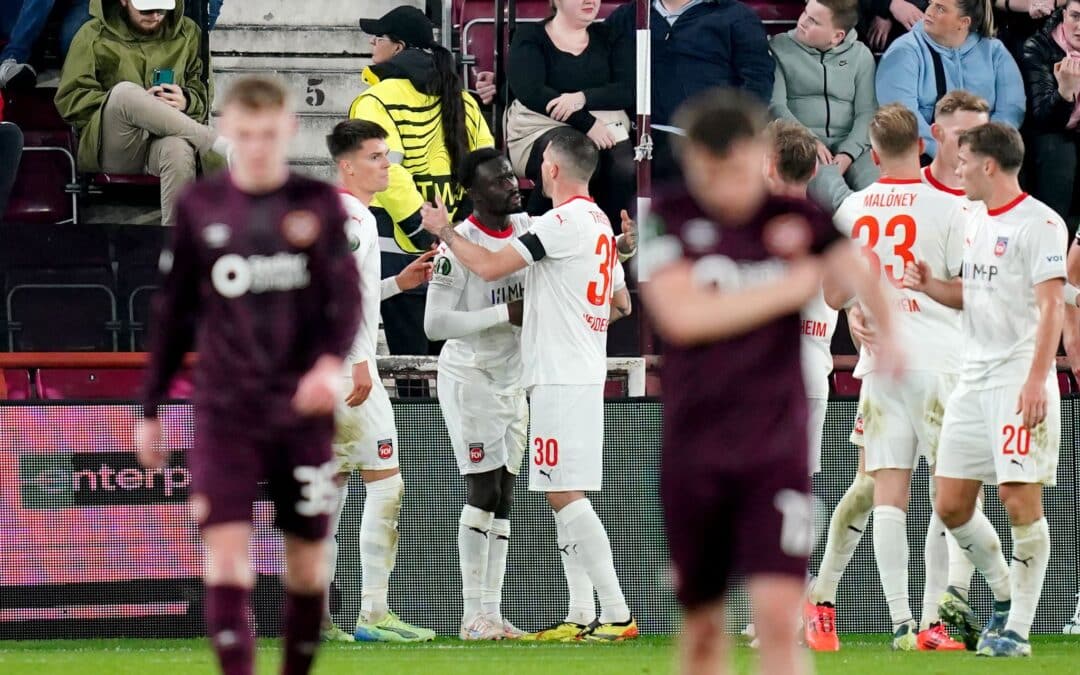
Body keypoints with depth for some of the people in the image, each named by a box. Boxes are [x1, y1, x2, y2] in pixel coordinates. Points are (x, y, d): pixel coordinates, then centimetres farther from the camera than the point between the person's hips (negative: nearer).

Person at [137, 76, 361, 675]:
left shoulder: (319, 204, 3)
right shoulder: (200, 207, 6)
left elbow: (347, 295, -4)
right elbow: (172, 315, 12)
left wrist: (331, 361, -24)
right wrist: (150, 410, 12)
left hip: (303, 408, 0)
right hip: (225, 411, 0)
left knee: (307, 562, 6)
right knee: (225, 553, -14)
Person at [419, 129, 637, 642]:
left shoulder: (562, 222, -13)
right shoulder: (600, 223, 16)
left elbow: (490, 266, -16)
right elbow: (621, 304, 27)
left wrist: (444, 230, -2)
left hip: (560, 377, -10)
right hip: (586, 373, 10)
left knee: (565, 495, -12)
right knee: (564, 497, 12)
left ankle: (617, 614, -18)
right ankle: (581, 616, 11)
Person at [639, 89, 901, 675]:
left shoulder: (799, 219, 1)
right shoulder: (667, 220, -3)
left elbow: (859, 277, -8)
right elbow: (683, 317, -15)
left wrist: (886, 332, -30)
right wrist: (792, 287, -11)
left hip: (777, 450, -1)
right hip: (692, 449, 1)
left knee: (777, 615, -14)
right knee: (702, 626, 11)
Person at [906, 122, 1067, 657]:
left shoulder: (1039, 222, -10)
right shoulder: (980, 221, 16)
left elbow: (1052, 304, -17)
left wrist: (1037, 378, -26)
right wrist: (930, 286, 7)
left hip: (1020, 380, -9)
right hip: (973, 380, 9)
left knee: (1020, 499, -11)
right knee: (951, 503, 6)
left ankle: (1017, 630, -6)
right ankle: (1004, 597, 23)